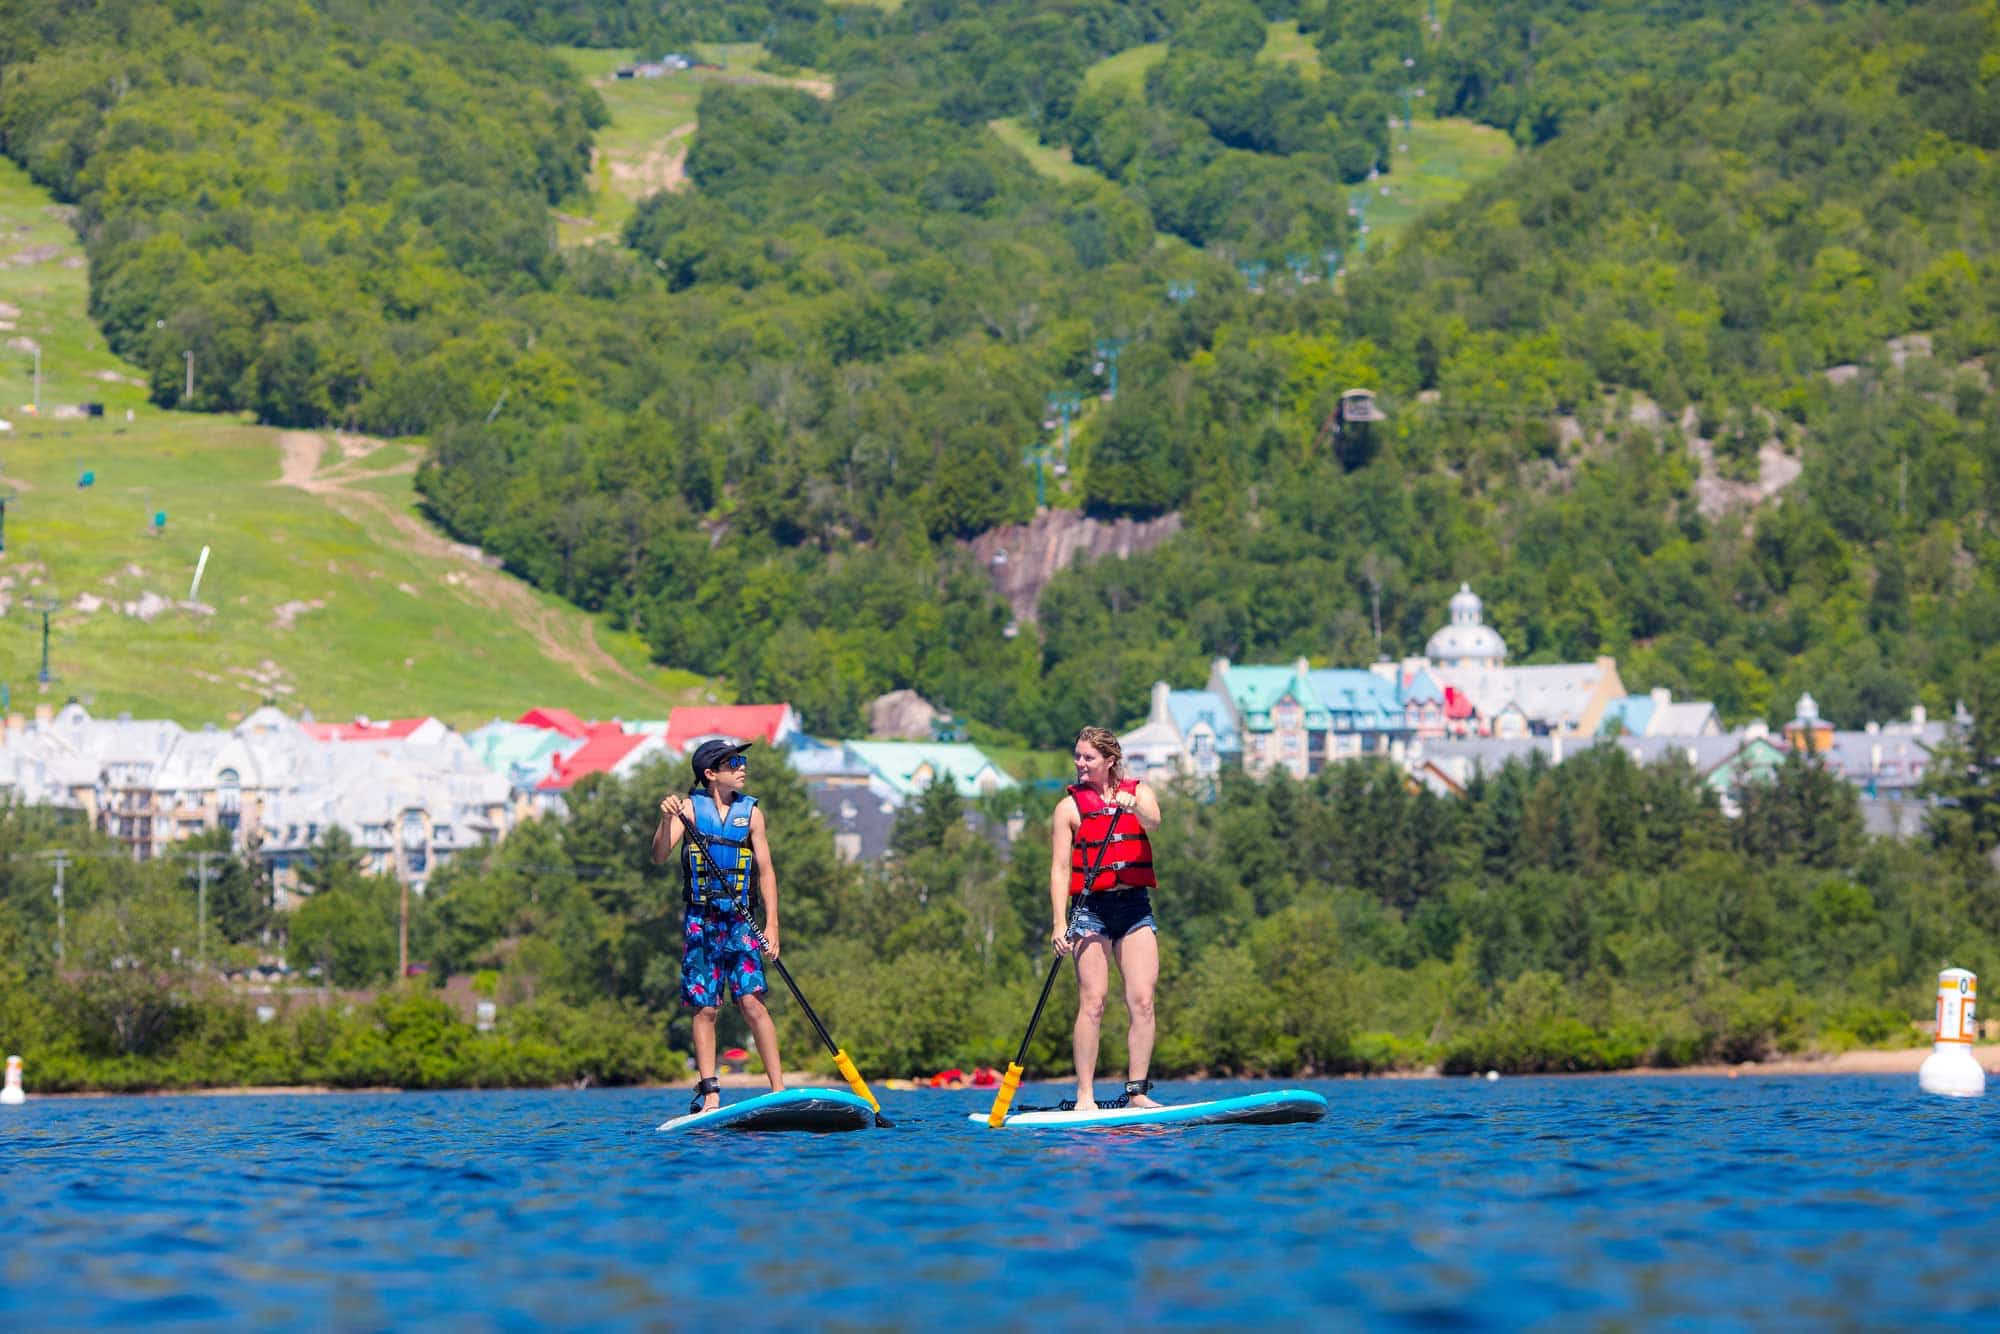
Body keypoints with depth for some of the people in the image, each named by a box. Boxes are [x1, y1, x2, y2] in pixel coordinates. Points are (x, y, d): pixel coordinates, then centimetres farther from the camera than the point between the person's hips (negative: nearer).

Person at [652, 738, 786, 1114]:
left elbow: (765, 871, 6)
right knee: (704, 1009, 1)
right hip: (700, 921, 0)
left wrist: (772, 925, -2)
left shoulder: (750, 812, 4)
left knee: (752, 1000, -12)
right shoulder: (690, 807, 0)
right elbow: (659, 856, -7)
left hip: (740, 921, 0)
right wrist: (667, 820, -25)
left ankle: (778, 1087, -13)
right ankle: (709, 1094, 6)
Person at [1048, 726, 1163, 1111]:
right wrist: (1060, 923, -12)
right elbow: (1060, 869, -1)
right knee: (1092, 1003, -8)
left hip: (1135, 906, 2)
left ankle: (1136, 1092, -3)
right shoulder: (1070, 806, 4)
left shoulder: (1139, 793, 8)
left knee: (1142, 1001, -5)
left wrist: (1133, 807, -37)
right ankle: (1085, 1096, -7)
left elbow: (1153, 822, -14)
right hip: (1091, 908, -2)